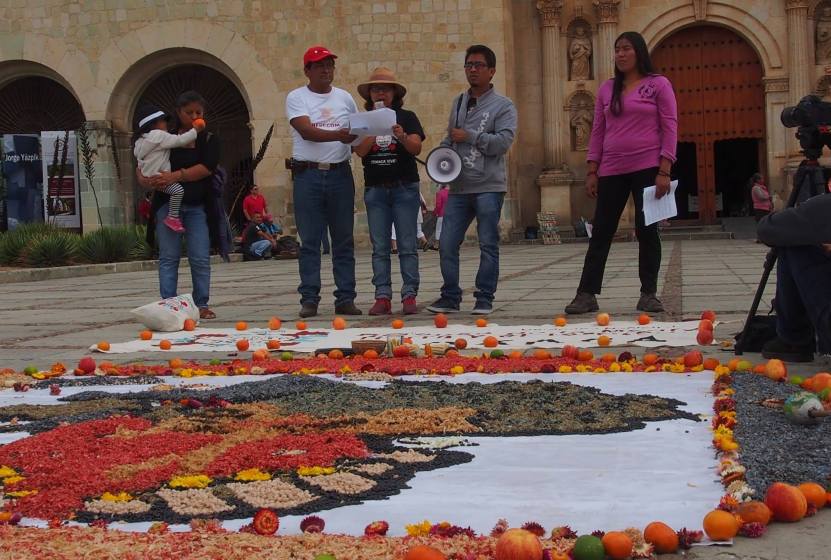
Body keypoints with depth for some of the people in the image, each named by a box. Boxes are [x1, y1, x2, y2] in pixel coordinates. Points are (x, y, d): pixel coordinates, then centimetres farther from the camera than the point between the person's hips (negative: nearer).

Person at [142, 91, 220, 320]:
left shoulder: (209, 140, 4)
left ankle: (202, 304, 7)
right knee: (169, 256, -1)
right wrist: (144, 178, -14)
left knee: (200, 258, -2)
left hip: (197, 207, 0)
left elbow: (206, 168, -12)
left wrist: (175, 176, -24)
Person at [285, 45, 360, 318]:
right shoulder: (296, 98, 2)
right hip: (308, 175, -3)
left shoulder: (345, 98, 13)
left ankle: (345, 298, 8)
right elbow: (307, 132, -14)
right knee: (309, 242, 0)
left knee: (344, 241, 4)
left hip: (340, 173, 3)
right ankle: (309, 299, 5)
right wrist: (338, 135, -29)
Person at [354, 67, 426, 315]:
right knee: (380, 247, 1)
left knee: (407, 245, -4)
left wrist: (402, 136, -27)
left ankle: (409, 295, -3)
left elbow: (417, 148, -8)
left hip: (405, 188, -2)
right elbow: (359, 150, -5)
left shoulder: (407, 117, 6)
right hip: (375, 189, 2)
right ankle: (382, 296, 3)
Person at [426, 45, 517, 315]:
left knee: (488, 245, 1)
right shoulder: (458, 103, 17)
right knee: (447, 244, 2)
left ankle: (484, 299, 9)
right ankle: (450, 297, 12)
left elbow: (504, 142, -13)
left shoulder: (503, 106, -1)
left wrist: (470, 136, -13)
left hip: (488, 186, -5)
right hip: (459, 186, 5)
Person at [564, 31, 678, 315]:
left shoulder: (658, 84, 1)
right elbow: (597, 132, 12)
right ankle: (587, 294, 4)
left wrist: (664, 171, -12)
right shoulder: (607, 89, 13)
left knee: (647, 230, 1)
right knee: (600, 231, 2)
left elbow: (670, 128, -3)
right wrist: (591, 172, 4)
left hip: (647, 169, -3)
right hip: (611, 171, 4)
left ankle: (649, 294, 9)